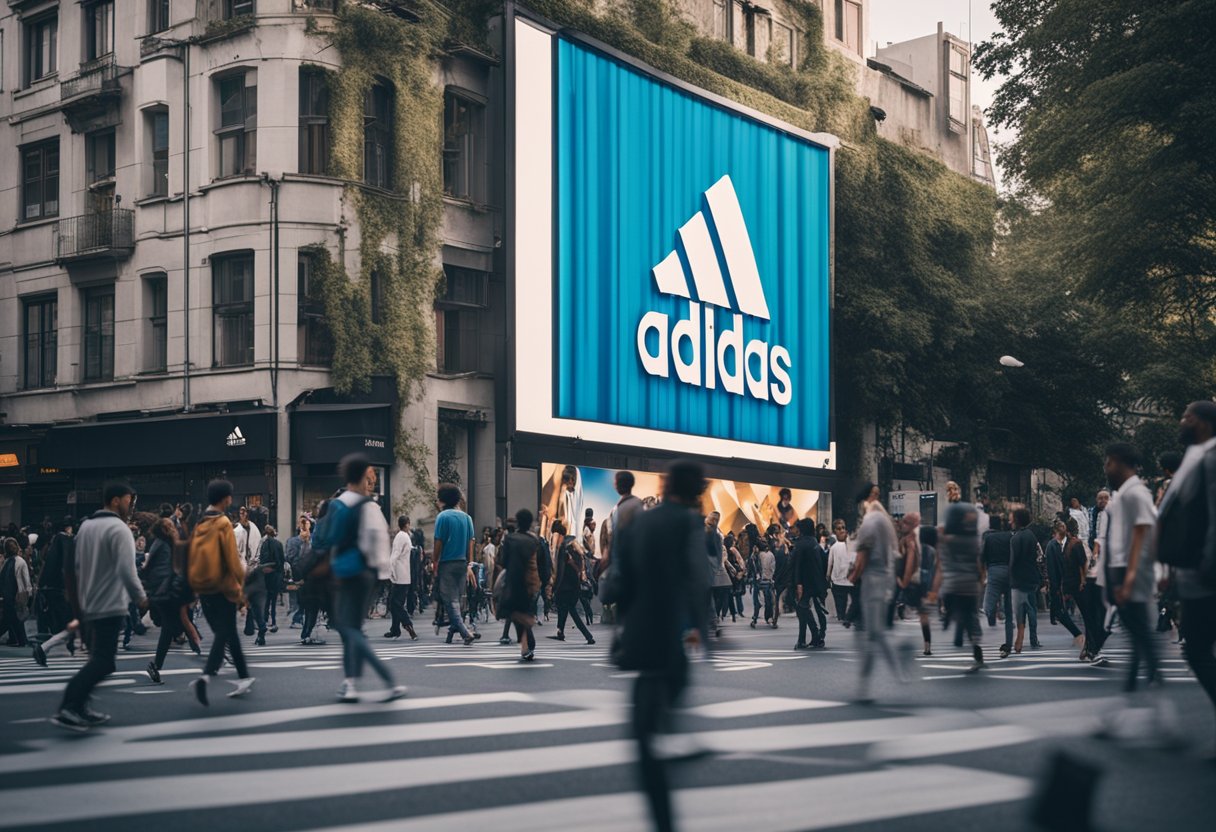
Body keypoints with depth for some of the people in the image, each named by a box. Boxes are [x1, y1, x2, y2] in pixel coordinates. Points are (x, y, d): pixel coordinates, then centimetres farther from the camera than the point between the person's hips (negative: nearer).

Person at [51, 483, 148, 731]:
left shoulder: (86, 527, 13)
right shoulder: (119, 528, -14)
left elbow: (78, 565, 18)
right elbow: (126, 569, -21)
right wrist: (140, 597, -9)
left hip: (88, 604, 9)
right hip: (110, 605, -9)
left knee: (97, 658, 17)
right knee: (103, 661, -9)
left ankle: (80, 708, 15)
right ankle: (68, 708, -18)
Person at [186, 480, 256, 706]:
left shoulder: (200, 524, 9)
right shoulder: (223, 524, -11)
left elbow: (192, 558, 11)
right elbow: (232, 560, -14)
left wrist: (196, 586, 17)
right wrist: (239, 588, -4)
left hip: (202, 588, 7)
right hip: (222, 588, -7)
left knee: (226, 633, 16)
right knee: (224, 634, -6)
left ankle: (244, 677, 22)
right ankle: (205, 676, -25)